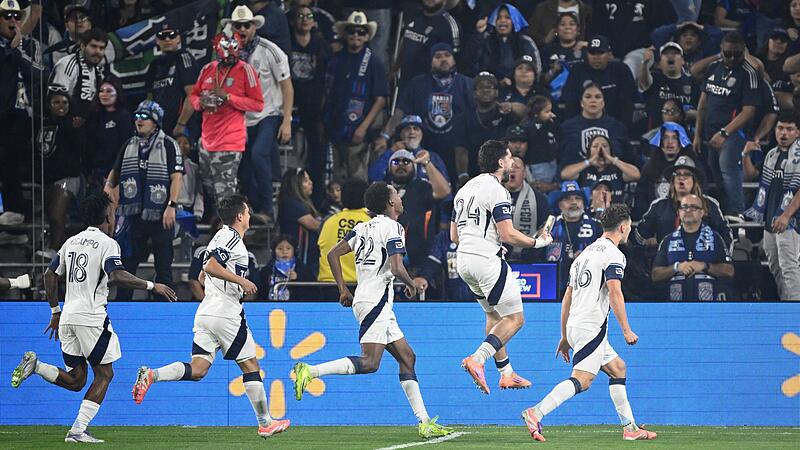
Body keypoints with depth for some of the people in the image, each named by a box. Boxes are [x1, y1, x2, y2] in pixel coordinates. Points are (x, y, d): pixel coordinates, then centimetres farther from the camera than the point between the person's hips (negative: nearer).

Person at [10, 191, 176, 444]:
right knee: (104, 374, 5)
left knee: (75, 380, 13)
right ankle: (78, 430, -5)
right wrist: (152, 286, -16)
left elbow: (50, 275, 19)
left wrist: (55, 312, 27)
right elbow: (116, 276, -22)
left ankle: (35, 365, -11)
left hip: (67, 317, 7)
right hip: (91, 316, -7)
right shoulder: (107, 243, -6)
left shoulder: (72, 242, 16)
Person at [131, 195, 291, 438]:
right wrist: (241, 281, -19)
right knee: (250, 365, 4)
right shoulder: (232, 238, -8)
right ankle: (265, 423, 11)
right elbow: (211, 267, -22)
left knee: (197, 370, -2)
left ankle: (152, 375, -22)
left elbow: (204, 275, 28)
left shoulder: (221, 236, 21)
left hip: (205, 311, 8)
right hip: (226, 312, -8)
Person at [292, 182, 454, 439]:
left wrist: (343, 290, 19)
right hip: (376, 300, -10)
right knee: (370, 363, -18)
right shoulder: (392, 227, -8)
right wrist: (411, 284, 3)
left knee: (407, 358, 9)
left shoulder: (364, 227, 16)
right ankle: (310, 372, -22)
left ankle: (424, 422, 6)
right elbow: (396, 268, -17)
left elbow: (333, 254, 16)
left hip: (365, 298, 10)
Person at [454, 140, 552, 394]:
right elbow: (508, 235, -17)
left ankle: (506, 372, 22)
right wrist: (537, 242, -2)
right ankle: (477, 360, -22)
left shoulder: (465, 189, 17)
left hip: (463, 260, 9)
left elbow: (454, 235, 19)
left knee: (494, 314, 22)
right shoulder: (496, 190, -11)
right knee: (514, 318, -5)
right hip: (487, 261, -9)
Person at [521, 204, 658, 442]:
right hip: (591, 327, -10)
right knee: (582, 380, -18)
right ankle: (536, 413, -32)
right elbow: (614, 294, -17)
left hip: (575, 326, 10)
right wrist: (627, 330, -12)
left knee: (617, 368, 19)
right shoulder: (614, 254, -5)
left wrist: (565, 337, 25)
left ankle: (630, 427, 19)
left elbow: (567, 298, 22)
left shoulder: (586, 253, 22)